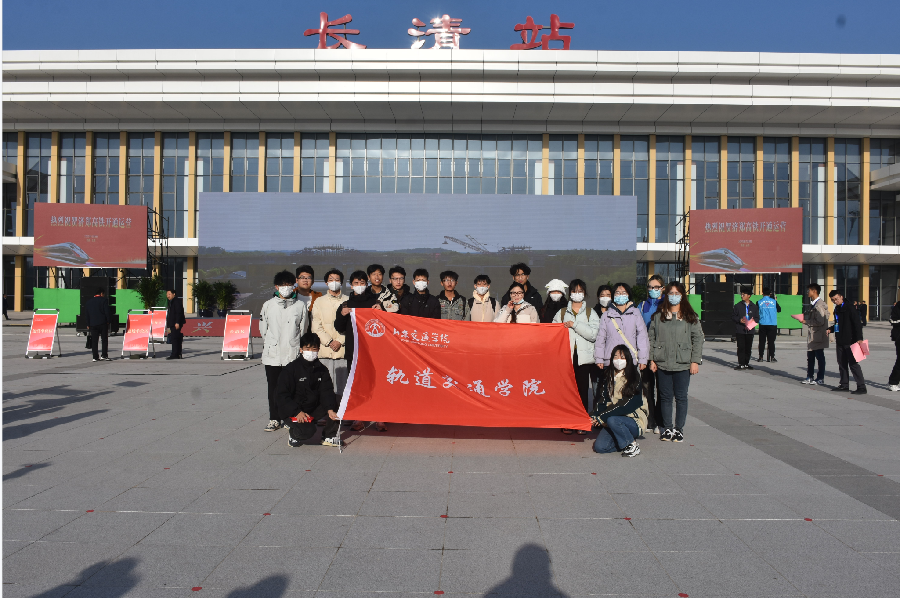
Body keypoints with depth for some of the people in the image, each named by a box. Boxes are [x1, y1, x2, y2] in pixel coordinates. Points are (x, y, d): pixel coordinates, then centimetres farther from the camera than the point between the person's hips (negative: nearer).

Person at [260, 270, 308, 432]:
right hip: (272, 354, 1)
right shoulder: (268, 305, 9)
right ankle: (274, 419, 16)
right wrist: (270, 346, 14)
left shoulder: (300, 306, 6)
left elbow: (303, 330, 9)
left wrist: (297, 347, 7)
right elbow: (263, 330, 15)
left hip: (293, 354, -1)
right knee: (273, 387, 5)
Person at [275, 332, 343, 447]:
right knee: (308, 430, -30)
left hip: (314, 409, 5)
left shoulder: (321, 369, 4)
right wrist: (297, 412, -24)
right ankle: (293, 432, 5)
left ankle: (329, 436, 5)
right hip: (291, 411, -5)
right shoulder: (290, 369, -11)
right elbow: (281, 395, -14)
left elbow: (327, 391, -4)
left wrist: (330, 409, -24)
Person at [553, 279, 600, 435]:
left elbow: (593, 334, -6)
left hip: (583, 357, -1)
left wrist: (574, 325, -10)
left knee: (582, 390, -1)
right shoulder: (561, 312, 15)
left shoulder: (591, 313, 10)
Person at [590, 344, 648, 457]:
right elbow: (602, 400, 2)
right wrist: (595, 416, -19)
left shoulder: (634, 378, -10)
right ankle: (626, 441, 10)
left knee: (612, 420, -35)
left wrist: (602, 417, -21)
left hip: (634, 420, -5)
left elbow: (626, 406, -18)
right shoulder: (608, 377, 7)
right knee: (599, 447, -15)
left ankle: (632, 446, -13)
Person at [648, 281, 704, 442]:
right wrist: (652, 359, 2)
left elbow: (698, 339, 1)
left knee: (681, 397, 4)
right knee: (665, 397, 7)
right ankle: (667, 428, 19)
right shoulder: (658, 316, 8)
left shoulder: (690, 317, 3)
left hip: (683, 364, -1)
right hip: (662, 364, 2)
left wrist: (695, 361, -5)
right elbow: (651, 338, 8)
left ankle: (679, 428, 16)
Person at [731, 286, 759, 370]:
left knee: (748, 348, 5)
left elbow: (757, 318, 11)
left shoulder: (754, 306, 9)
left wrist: (753, 321, -10)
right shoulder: (737, 305, 5)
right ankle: (741, 364, 0)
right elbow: (733, 317, 5)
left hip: (750, 330, 2)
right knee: (741, 347, -4)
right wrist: (739, 320, -13)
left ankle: (746, 364, 15)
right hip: (740, 330, -2)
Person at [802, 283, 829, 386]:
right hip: (811, 335, 9)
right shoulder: (812, 304, 13)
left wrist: (806, 321, -17)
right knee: (810, 357, 13)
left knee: (819, 357, 1)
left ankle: (820, 378, 8)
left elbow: (820, 322, -23)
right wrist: (804, 317, 8)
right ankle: (809, 377, 21)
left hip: (818, 336, -9)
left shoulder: (819, 305, -18)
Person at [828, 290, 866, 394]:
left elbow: (857, 323, -15)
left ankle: (861, 387, -6)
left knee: (853, 363, -9)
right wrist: (831, 329, 7)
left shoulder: (849, 307, -9)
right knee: (842, 363, 12)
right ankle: (844, 384, 20)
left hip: (850, 341, -8)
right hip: (840, 341, 8)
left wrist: (859, 338, -22)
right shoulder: (837, 309, 15)